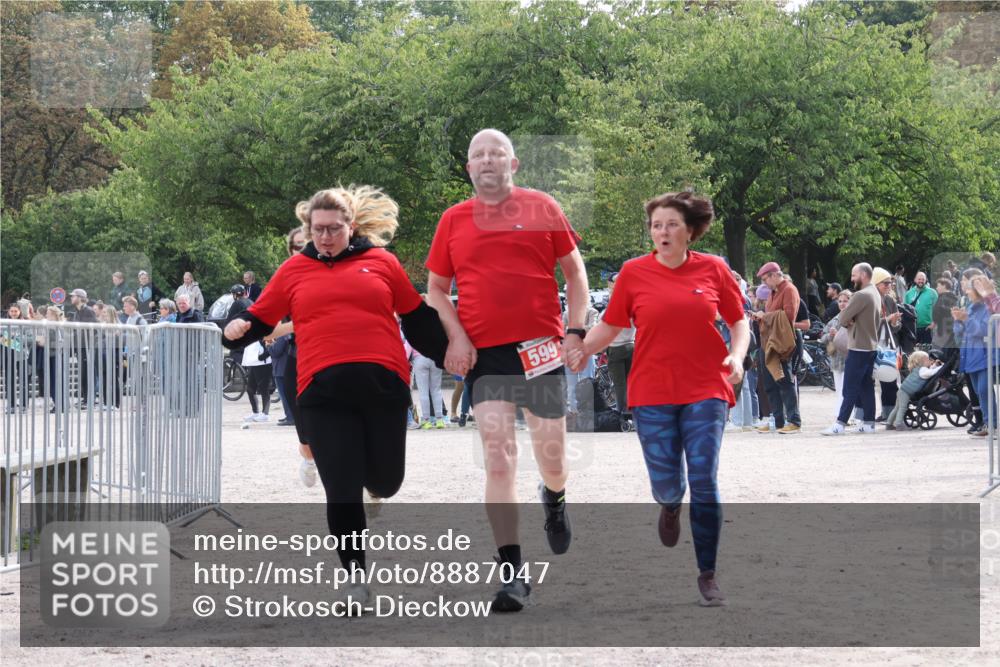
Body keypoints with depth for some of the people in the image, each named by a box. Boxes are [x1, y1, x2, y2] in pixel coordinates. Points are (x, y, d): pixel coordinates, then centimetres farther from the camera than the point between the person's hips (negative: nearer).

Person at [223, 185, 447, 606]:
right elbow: (259, 318, 15)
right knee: (341, 489, -4)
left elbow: (418, 319, 19)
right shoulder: (294, 270, 12)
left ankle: (373, 470, 45)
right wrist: (238, 330, -6)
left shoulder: (381, 261, 11)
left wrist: (452, 357, 21)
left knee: (385, 483, 7)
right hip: (323, 393, 0)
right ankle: (355, 574, 11)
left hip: (385, 386, 0)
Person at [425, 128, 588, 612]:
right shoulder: (453, 220, 8)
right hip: (483, 352, 0)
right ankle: (511, 572, -8)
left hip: (541, 348, 0)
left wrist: (576, 330, -1)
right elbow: (436, 289, 14)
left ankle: (554, 499, 44)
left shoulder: (541, 207, 5)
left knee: (552, 457, 6)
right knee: (498, 459, -8)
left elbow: (574, 270, 9)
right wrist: (455, 336, -2)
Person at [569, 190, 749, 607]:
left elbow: (739, 321, 11)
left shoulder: (714, 270, 1)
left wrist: (736, 356, -7)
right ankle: (671, 507, 41)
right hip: (652, 392, 0)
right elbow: (610, 326, 7)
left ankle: (708, 576, 6)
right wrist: (578, 351, -6)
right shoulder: (634, 273, 0)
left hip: (705, 390, 0)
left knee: (704, 482, -7)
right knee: (666, 484, 0)